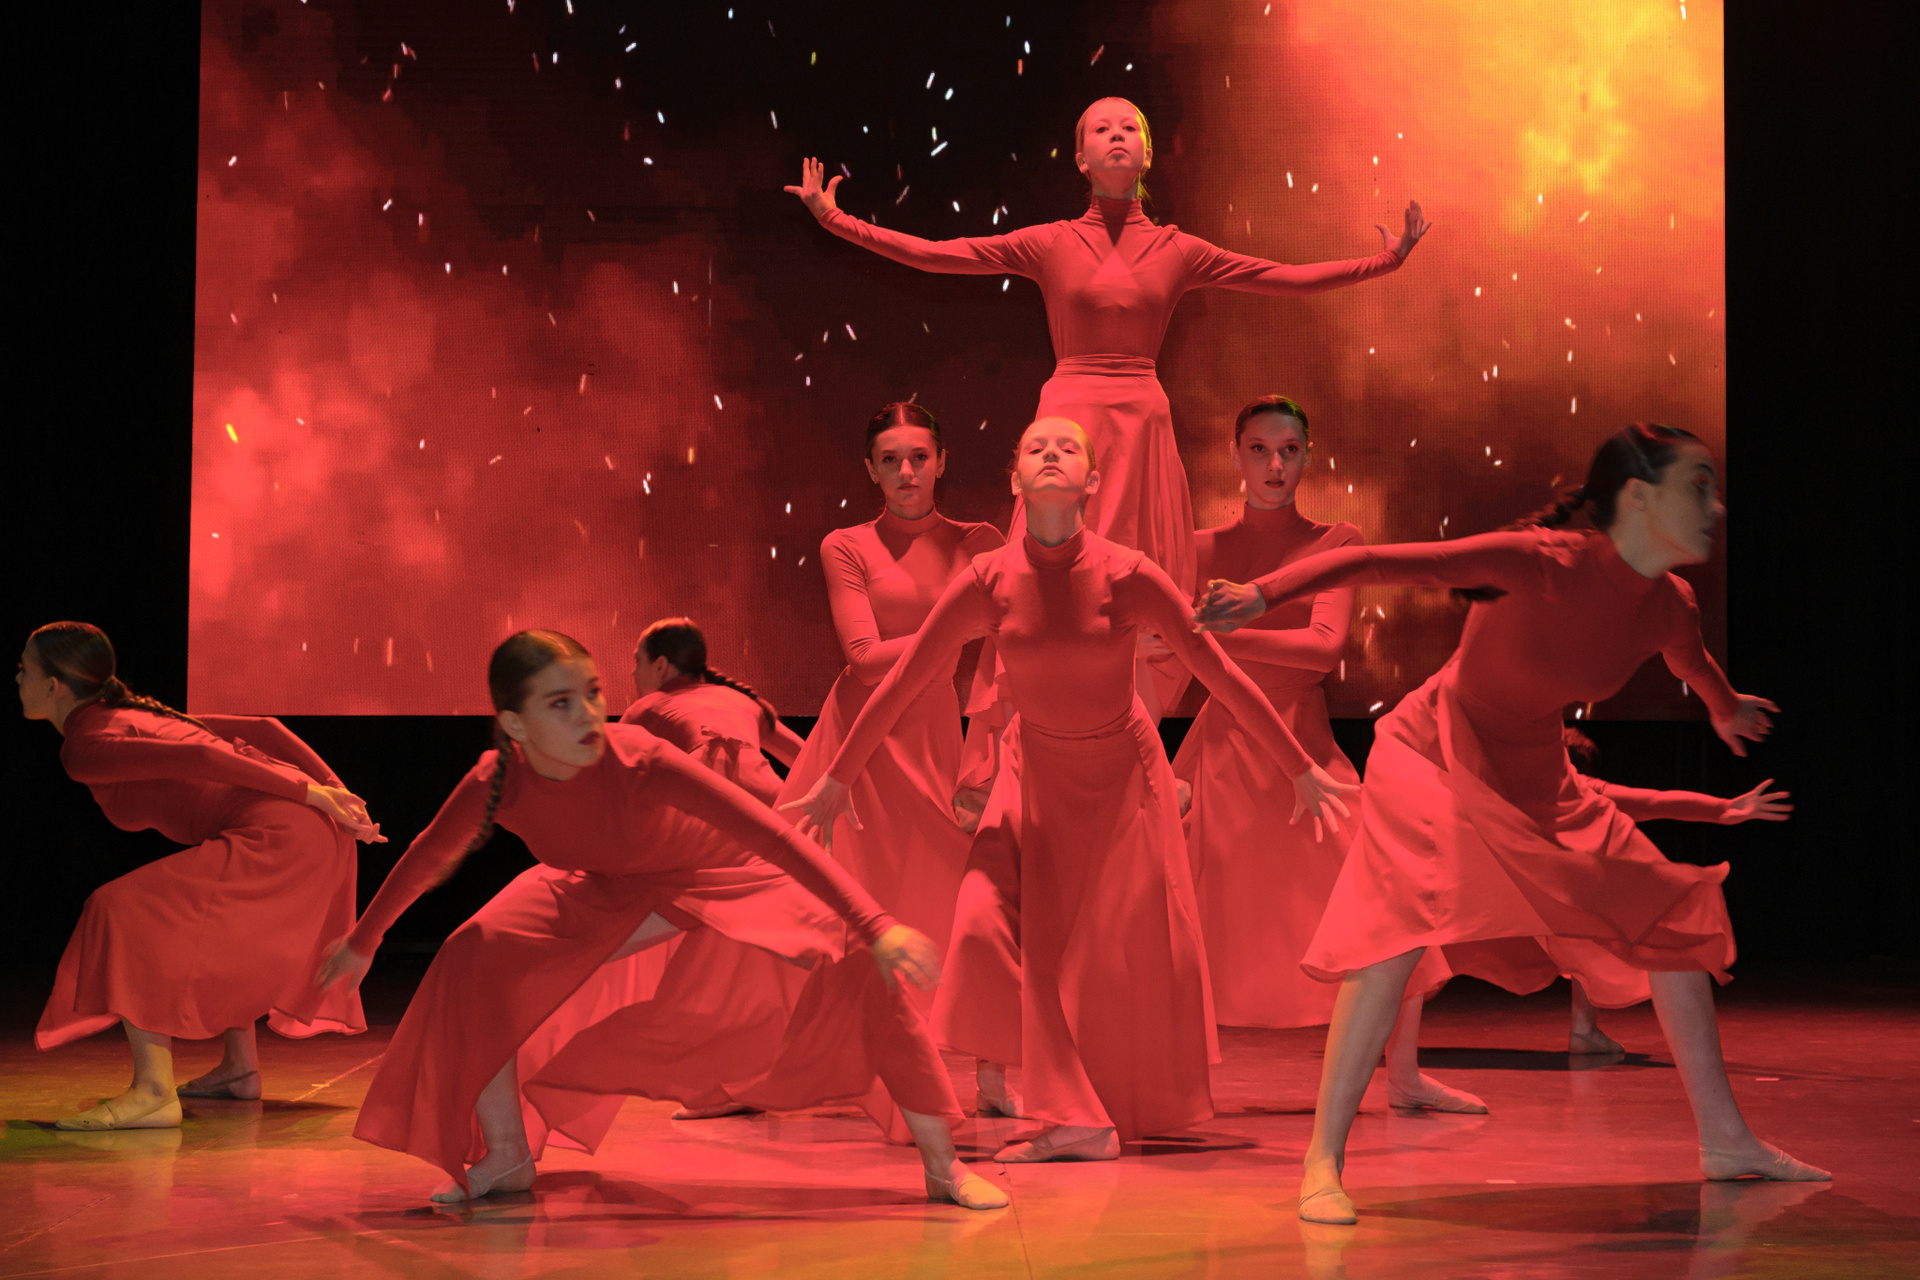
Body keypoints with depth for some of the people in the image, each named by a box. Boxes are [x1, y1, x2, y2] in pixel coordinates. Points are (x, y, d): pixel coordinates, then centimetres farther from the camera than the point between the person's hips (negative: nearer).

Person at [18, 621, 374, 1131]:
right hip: (319, 830, 10)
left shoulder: (85, 747, -3)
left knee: (124, 915, -11)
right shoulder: (137, 715, 25)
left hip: (275, 839, -10)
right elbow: (263, 730, 20)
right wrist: (336, 791, 14)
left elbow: (199, 759, -16)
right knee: (213, 927, 34)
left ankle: (154, 1094, -14)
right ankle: (240, 1067, 40)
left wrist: (309, 794, -17)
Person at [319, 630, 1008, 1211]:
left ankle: (942, 1166, -15)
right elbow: (426, 857, -4)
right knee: (471, 961, -13)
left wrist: (875, 927, -50)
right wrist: (362, 943, 9)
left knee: (854, 967, -26)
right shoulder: (495, 784, -27)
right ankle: (506, 1159, 5)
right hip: (602, 890, 4)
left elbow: (775, 835, -42)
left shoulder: (639, 763, -39)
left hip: (722, 875, -4)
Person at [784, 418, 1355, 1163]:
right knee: (990, 926, -16)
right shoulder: (988, 583, -16)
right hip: (1037, 773, 1)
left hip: (1122, 776, -1)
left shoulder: (1128, 577, -21)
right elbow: (903, 683, -6)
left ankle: (1125, 1109, 32)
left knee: (1128, 951, 7)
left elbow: (1220, 674, -13)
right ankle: (1074, 1119, -10)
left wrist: (1300, 770, -9)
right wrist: (837, 780, -1)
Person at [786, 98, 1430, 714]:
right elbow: (931, 254, 2)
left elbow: (1287, 278, 10)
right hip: (1070, 415, -2)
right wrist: (835, 220, -3)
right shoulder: (1050, 244, 4)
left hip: (1143, 422, 2)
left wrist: (1384, 260, 6)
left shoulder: (1176, 250, 9)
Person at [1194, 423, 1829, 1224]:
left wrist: (1726, 709, 41)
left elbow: (1692, 664, 20)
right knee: (1400, 926, -27)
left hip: (1535, 782, 7)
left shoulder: (1668, 609, -7)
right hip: (1435, 758, -7)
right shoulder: (1538, 565, -28)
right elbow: (1374, 563, -30)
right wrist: (1261, 595, -40)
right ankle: (1324, 1161, -20)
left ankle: (1725, 1140, 21)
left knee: (1675, 922, 7)